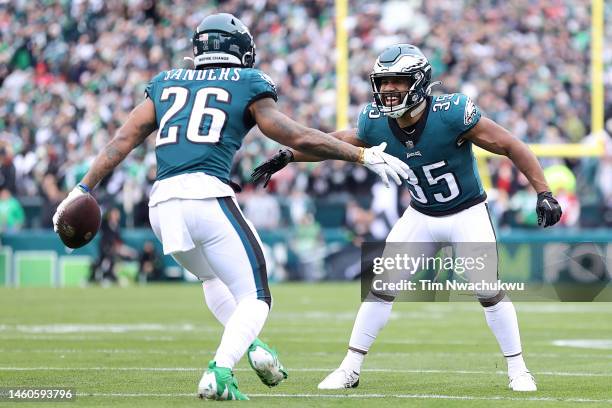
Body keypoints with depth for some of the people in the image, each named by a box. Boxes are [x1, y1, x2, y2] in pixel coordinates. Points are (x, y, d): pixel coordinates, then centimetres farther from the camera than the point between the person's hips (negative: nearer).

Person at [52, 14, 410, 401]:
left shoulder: (166, 84, 22)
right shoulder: (247, 86, 10)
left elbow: (123, 140, 15)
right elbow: (299, 138, 4)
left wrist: (84, 189, 16)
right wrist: (364, 156, 10)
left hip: (163, 203, 5)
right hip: (207, 195, -5)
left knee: (213, 277, 31)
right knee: (254, 297, 3)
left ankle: (251, 344, 11)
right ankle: (219, 372, -19)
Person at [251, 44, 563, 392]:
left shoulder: (451, 113, -29)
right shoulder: (376, 123, -16)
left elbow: (510, 146, -23)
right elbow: (337, 143, 5)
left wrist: (544, 193, -27)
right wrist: (287, 157, -2)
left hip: (468, 213, -4)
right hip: (421, 216, 4)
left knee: (489, 291, -12)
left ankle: (518, 370, 5)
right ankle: (350, 369, 7)